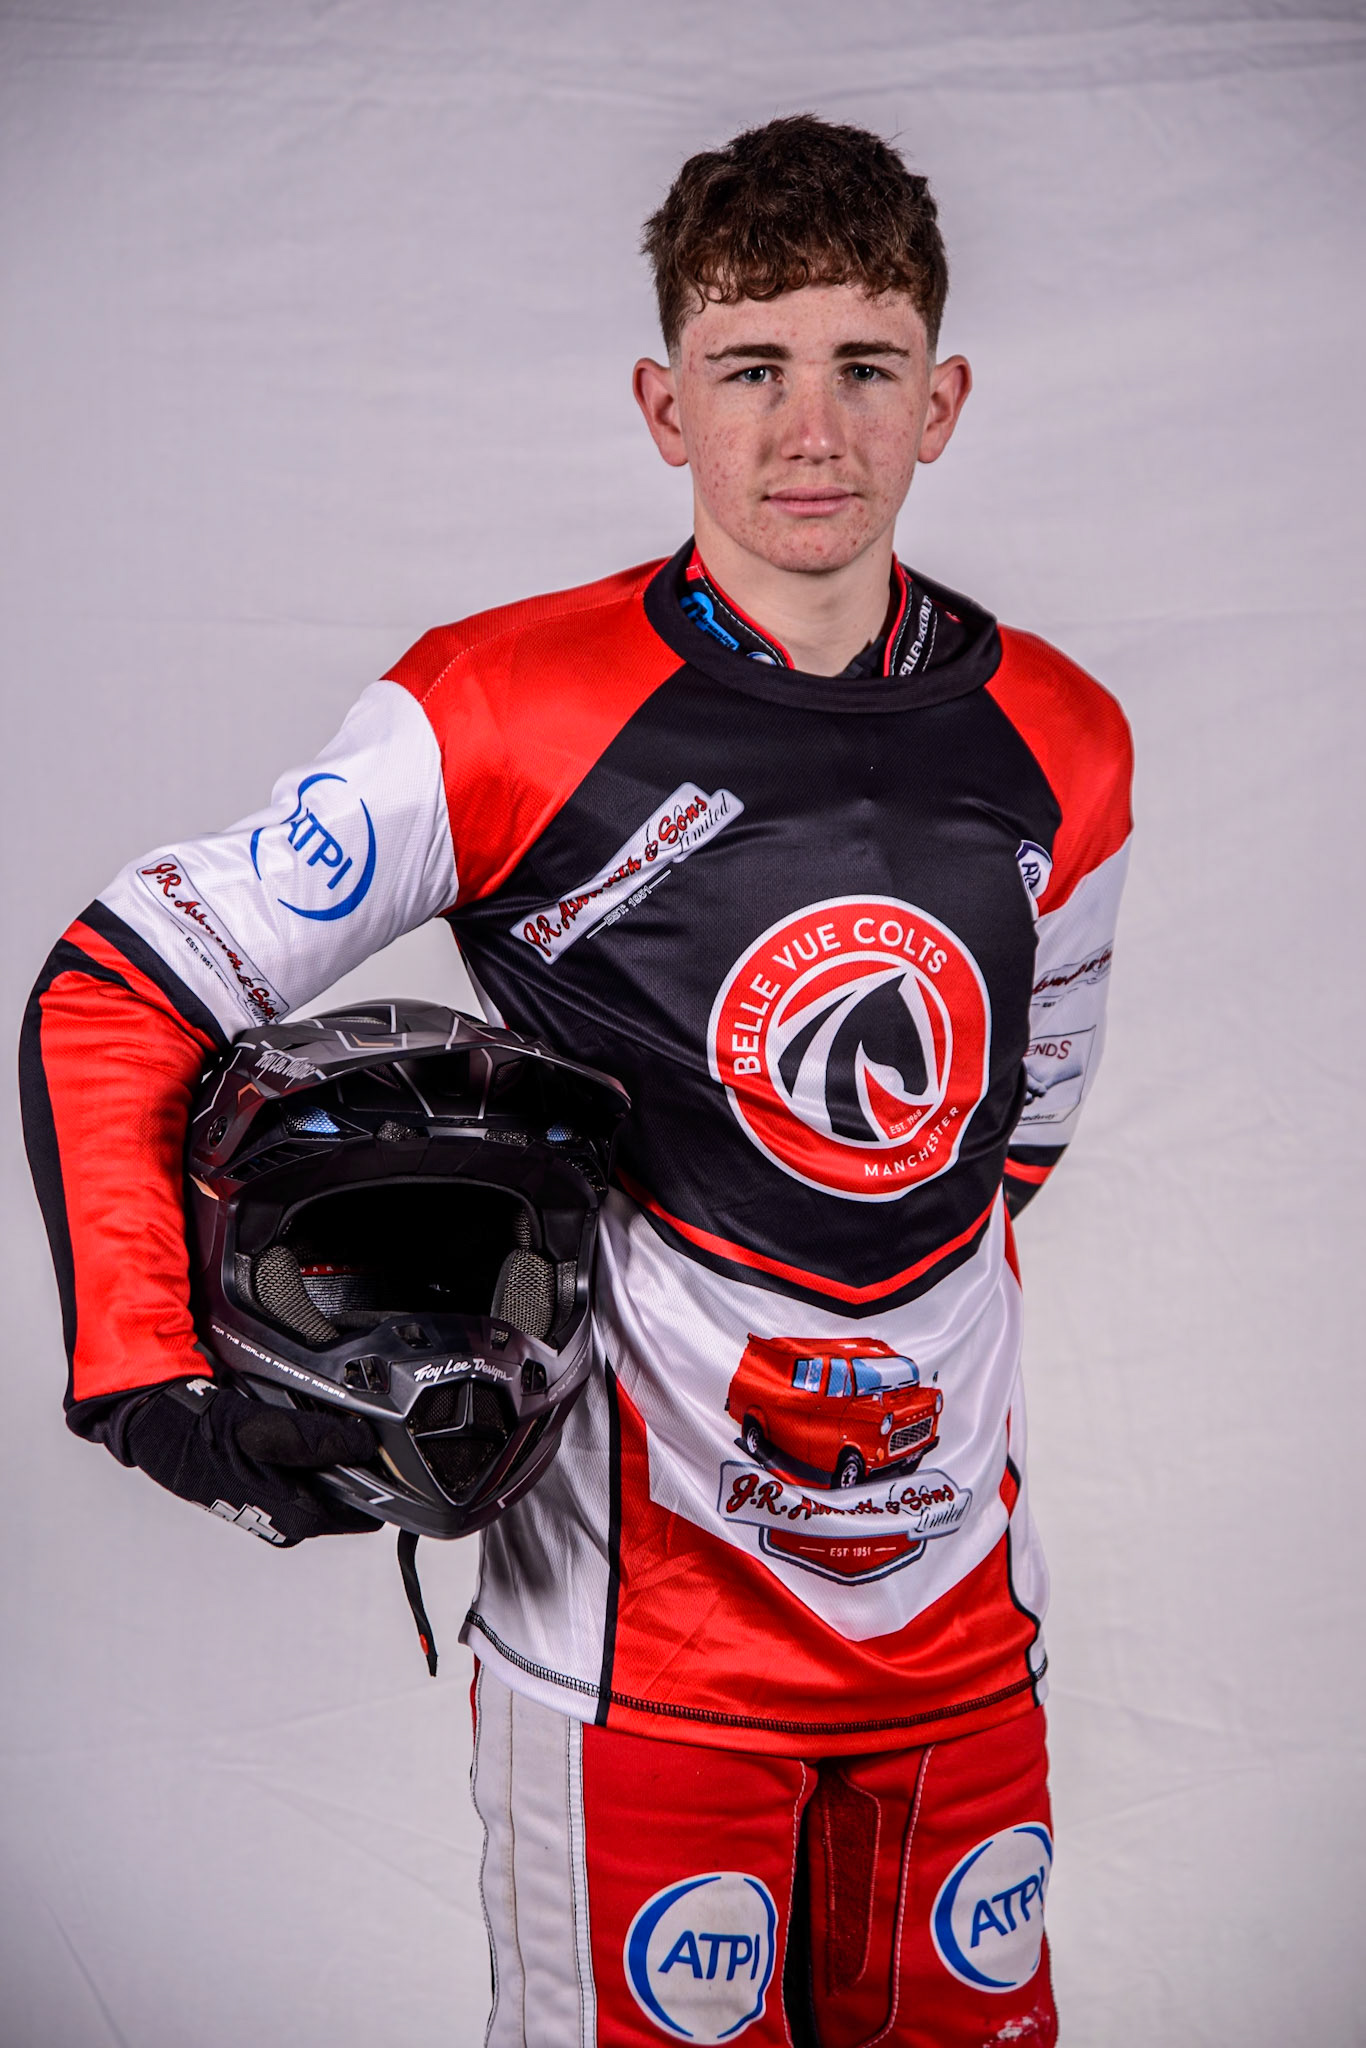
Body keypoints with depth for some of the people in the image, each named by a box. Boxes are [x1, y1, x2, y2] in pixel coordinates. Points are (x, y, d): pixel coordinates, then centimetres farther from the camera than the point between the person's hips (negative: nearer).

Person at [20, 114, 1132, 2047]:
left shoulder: (1058, 749, 1)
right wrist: (140, 1363, -18)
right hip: (635, 1620, -4)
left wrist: (864, 1348, 8)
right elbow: (115, 996, -8)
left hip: (960, 1612, 5)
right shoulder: (504, 714, -13)